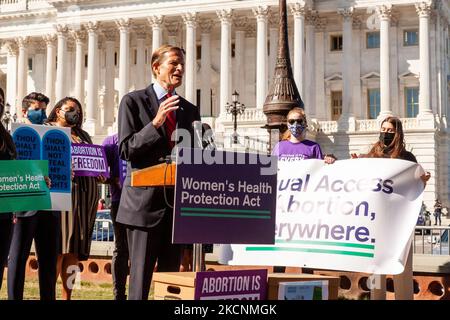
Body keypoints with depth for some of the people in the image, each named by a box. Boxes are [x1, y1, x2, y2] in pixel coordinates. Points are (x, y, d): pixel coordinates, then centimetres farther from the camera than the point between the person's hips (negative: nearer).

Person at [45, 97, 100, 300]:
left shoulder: (83, 135, 25)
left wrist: (100, 174, 1)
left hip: (85, 193, 5)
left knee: (74, 248, 3)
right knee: (58, 246, -11)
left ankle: (67, 296, 6)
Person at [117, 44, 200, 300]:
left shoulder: (190, 110, 15)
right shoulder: (134, 101, 2)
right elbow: (126, 150, -6)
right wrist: (155, 123, -17)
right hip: (145, 201, -4)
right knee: (141, 277, -3)